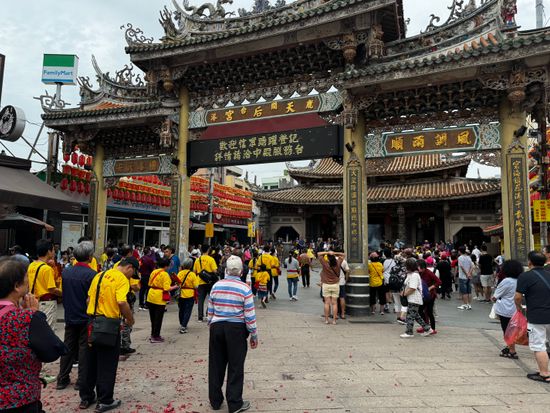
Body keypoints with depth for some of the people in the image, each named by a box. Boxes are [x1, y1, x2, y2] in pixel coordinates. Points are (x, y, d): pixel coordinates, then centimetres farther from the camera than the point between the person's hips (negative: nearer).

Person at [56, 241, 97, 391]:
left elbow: (63, 294, 11)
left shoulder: (66, 272, 0)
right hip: (86, 318, -5)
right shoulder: (91, 274, -19)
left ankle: (62, 379, 24)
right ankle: (82, 381, 13)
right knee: (84, 349, 6)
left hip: (70, 317, 5)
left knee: (68, 347, 16)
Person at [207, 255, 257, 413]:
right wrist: (254, 335, 1)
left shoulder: (216, 286, -1)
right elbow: (250, 315, -10)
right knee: (235, 366, 8)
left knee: (216, 364, 15)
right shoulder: (245, 289, -12)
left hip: (217, 327, 4)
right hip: (236, 329, -3)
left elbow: (210, 311, 6)